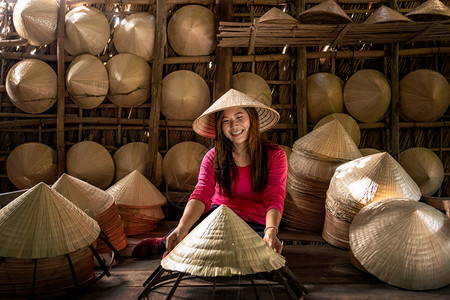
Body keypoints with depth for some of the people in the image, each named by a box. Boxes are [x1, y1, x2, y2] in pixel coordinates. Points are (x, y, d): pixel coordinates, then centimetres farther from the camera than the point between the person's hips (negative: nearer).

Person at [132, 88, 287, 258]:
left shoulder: (275, 155, -3)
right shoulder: (213, 157, -1)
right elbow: (201, 194, -16)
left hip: (255, 225, 1)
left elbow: (274, 198, -15)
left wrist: (271, 231, -35)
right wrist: (183, 227, -35)